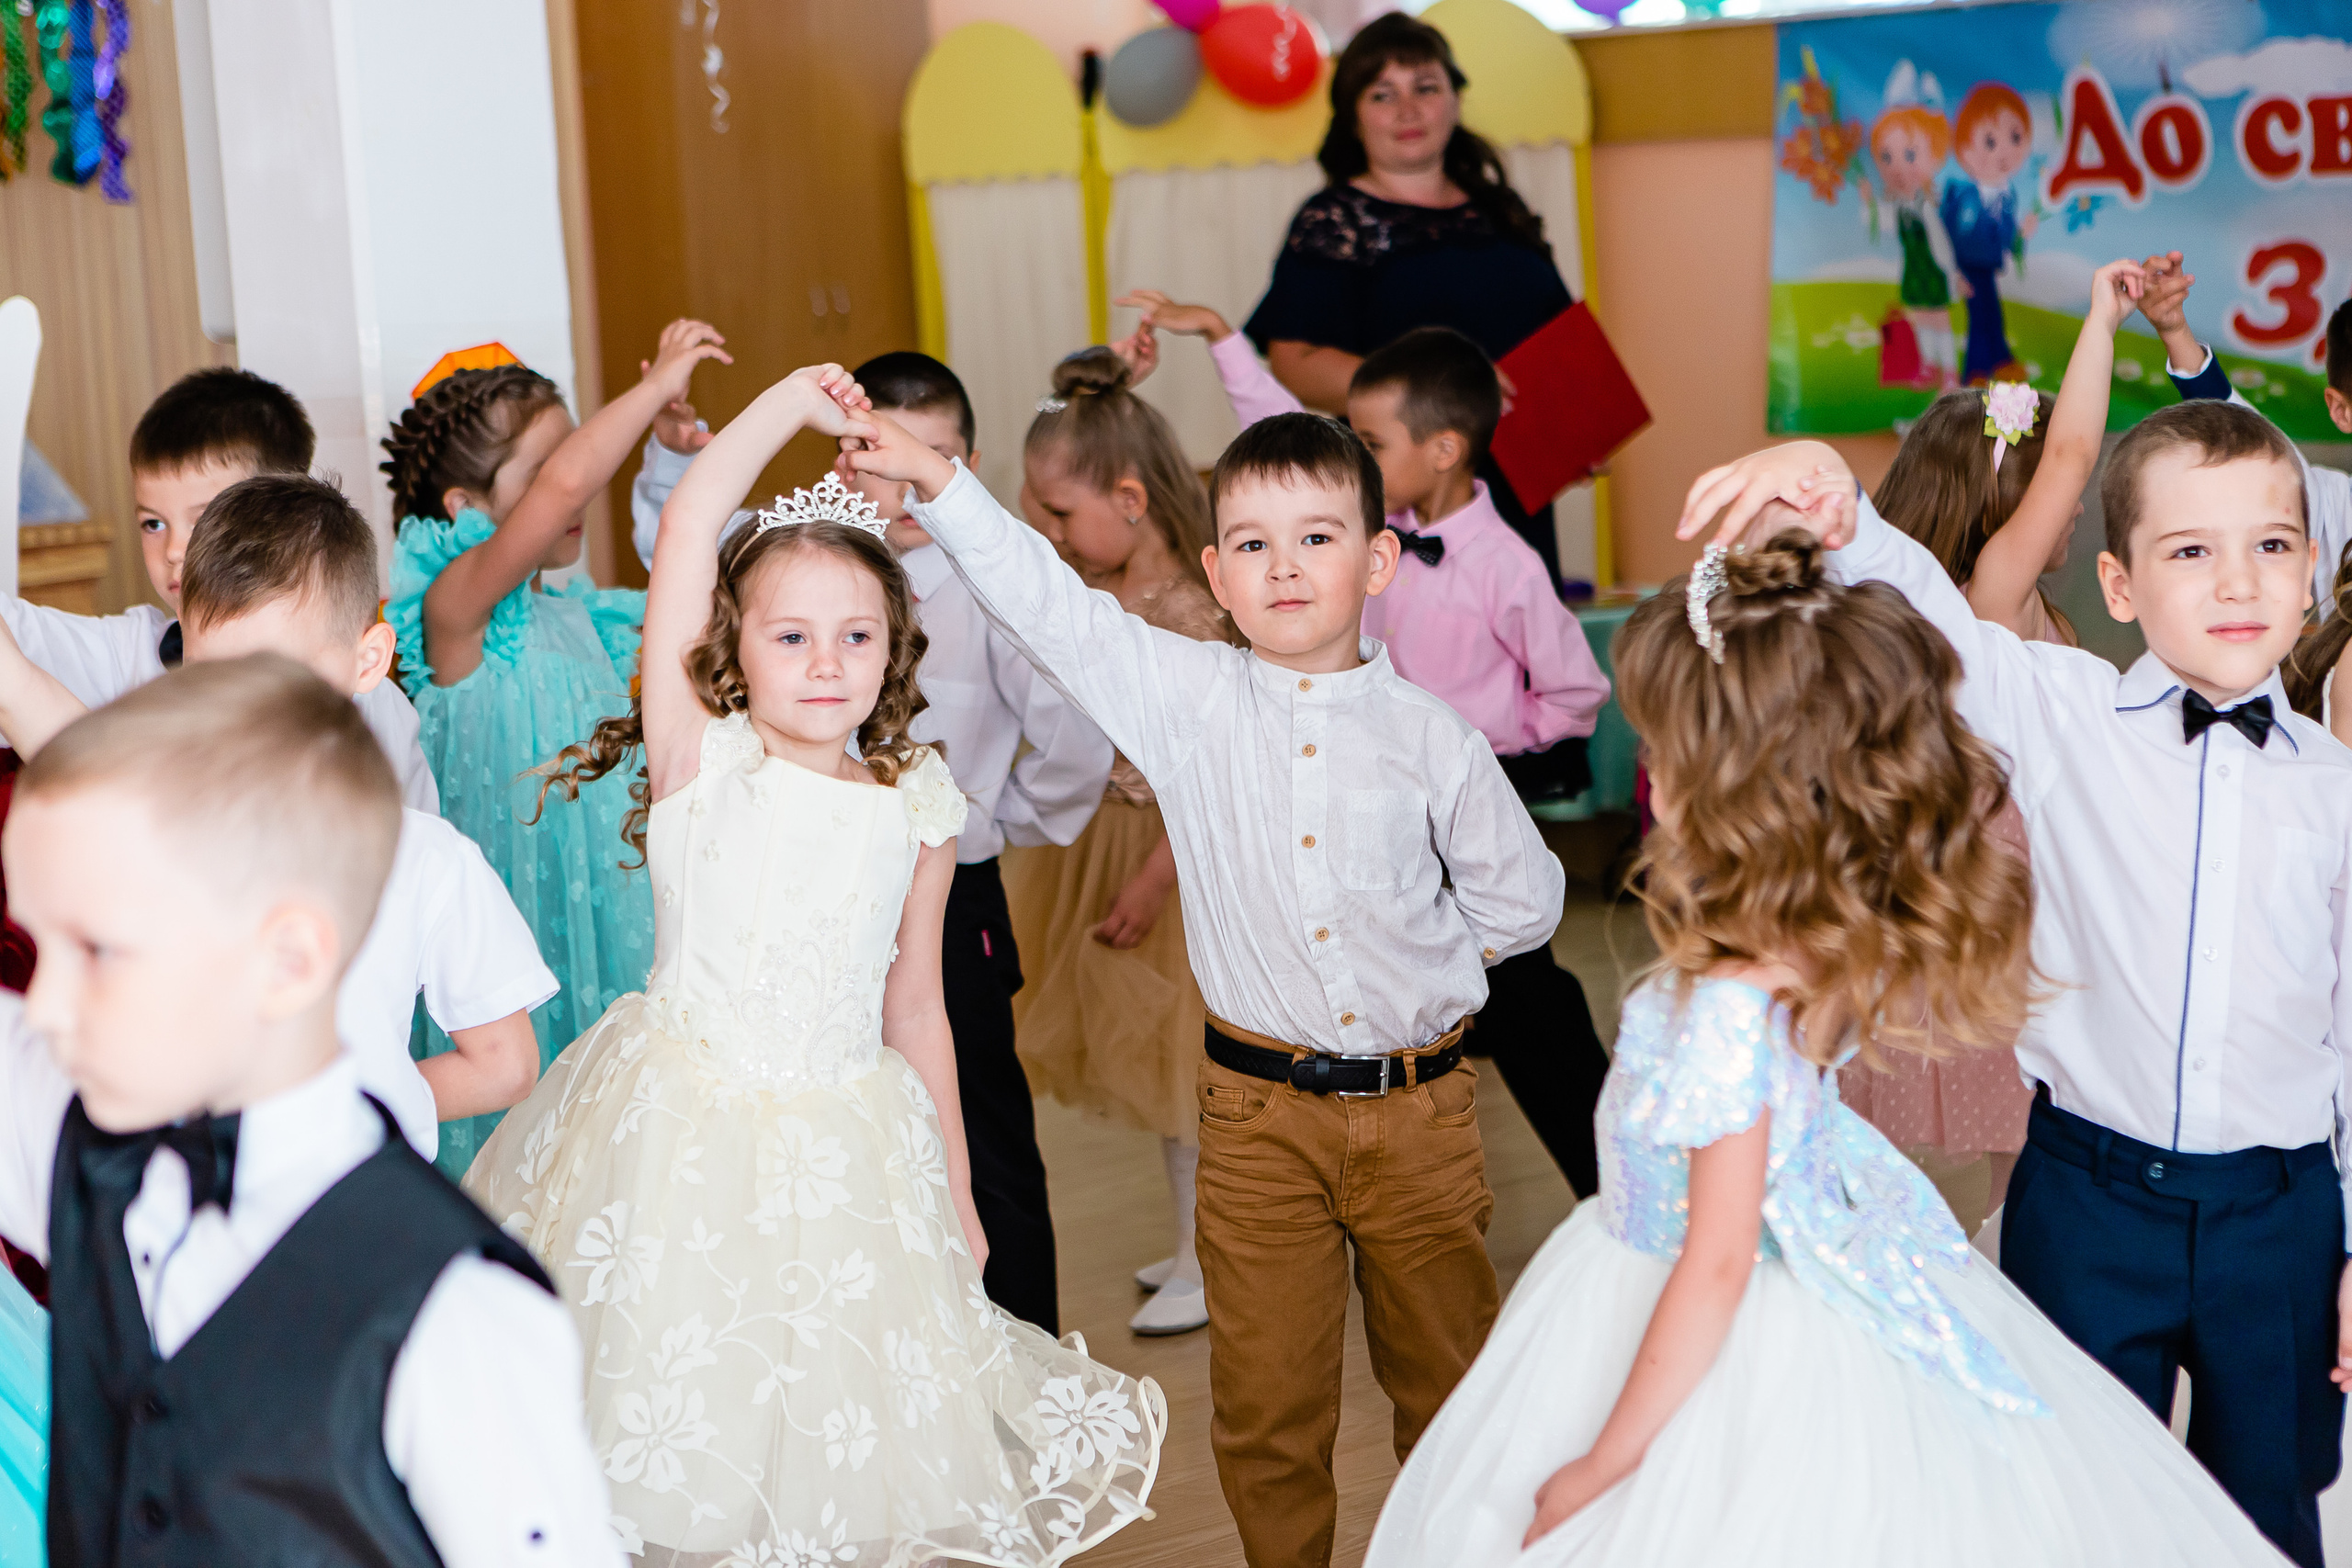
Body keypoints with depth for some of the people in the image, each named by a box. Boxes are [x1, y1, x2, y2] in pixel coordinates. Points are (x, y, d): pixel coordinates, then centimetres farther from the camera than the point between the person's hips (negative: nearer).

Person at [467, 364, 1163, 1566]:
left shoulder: (915, 809, 3)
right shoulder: (700, 762, -6)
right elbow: (685, 533, -16)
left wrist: (954, 1188, 15)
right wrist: (790, 404, -9)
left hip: (852, 1149, 3)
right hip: (682, 1139, -3)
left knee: (844, 1429, 7)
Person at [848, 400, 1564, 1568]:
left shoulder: (1430, 737, -2)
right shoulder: (1185, 701, -2)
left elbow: (1521, 901, 9)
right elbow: (1045, 603, -10)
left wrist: (1424, 958, 4)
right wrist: (934, 480, -17)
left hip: (1420, 1110, 0)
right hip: (1259, 1111, 0)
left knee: (1450, 1380, 14)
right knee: (1266, 1401, 8)